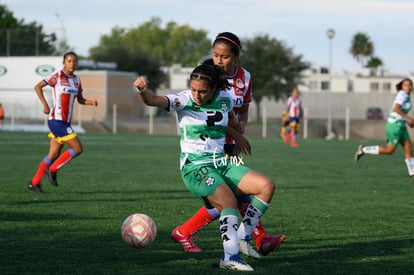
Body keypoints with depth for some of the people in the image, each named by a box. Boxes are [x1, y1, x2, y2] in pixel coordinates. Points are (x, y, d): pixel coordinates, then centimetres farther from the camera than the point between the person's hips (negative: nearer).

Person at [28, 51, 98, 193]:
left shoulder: (76, 79, 11)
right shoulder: (57, 75, -10)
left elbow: (80, 99, 18)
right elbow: (37, 86, -7)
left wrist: (91, 101, -2)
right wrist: (45, 105, -14)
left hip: (65, 122, 8)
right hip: (57, 120, -8)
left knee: (54, 154, 9)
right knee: (77, 148, -11)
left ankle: (34, 182, 17)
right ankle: (52, 170, 3)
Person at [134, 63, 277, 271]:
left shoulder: (225, 99, 1)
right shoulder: (183, 100, -12)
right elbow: (154, 100, -30)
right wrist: (142, 90, -49)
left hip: (221, 164, 6)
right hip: (195, 168, -6)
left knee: (267, 186, -6)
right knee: (229, 200, -30)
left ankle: (242, 238, 4)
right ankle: (230, 258, -30)